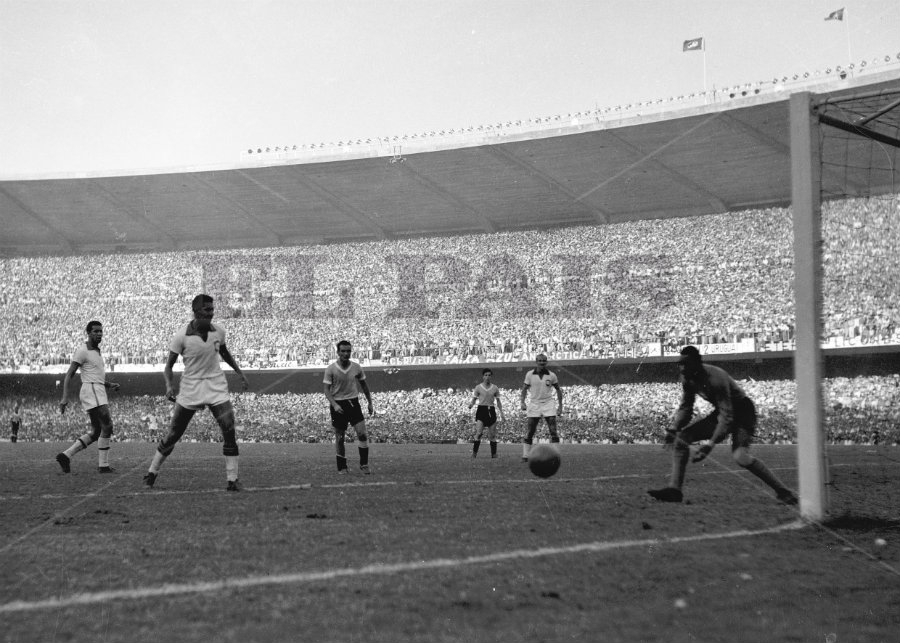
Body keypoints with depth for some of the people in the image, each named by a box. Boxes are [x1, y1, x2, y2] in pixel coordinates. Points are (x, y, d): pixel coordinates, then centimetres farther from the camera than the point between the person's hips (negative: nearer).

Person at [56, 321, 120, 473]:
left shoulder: (96, 351, 21)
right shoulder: (82, 351, -7)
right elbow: (69, 375, -11)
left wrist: (110, 385, 15)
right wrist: (65, 397, -20)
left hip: (98, 392, 10)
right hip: (91, 391, -10)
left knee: (96, 433, 8)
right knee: (107, 426, -12)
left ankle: (65, 456, 8)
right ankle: (103, 465, -9)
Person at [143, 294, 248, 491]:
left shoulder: (219, 331, -2)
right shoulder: (181, 336, -13)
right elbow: (169, 365, -5)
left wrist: (239, 372, 16)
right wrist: (169, 385, -22)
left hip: (217, 387, 2)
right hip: (190, 388, -2)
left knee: (229, 432, -11)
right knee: (173, 434, 4)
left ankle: (232, 479, -3)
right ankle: (152, 472, 25)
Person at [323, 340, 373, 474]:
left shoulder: (356, 367, 1)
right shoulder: (331, 369, -8)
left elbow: (364, 385, 13)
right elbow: (326, 389, -10)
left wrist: (370, 403, 14)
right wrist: (334, 405, -23)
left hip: (353, 403, 2)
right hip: (338, 405, -2)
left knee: (362, 433, -9)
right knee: (339, 438, 3)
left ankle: (364, 464, 4)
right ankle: (342, 467, 16)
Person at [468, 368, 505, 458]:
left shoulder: (495, 388, 7)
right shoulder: (478, 387, 1)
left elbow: (498, 401, 12)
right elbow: (474, 399, 4)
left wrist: (501, 413, 6)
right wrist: (471, 405, -18)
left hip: (491, 411, 2)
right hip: (481, 410, -2)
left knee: (492, 434, 3)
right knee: (478, 433, -14)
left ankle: (494, 454, 11)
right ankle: (474, 453, -8)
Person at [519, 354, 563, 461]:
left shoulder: (551, 375, 0)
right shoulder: (529, 374, 0)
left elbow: (558, 390, 10)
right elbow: (524, 389, 8)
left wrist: (560, 406, 5)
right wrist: (523, 402, -5)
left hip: (548, 404, 0)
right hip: (534, 404, 0)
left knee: (553, 431, -9)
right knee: (530, 432, 0)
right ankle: (525, 456, 7)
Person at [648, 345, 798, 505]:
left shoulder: (715, 379, -32)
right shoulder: (687, 378, -8)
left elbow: (727, 416, -33)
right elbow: (685, 407, 5)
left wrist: (710, 444, -40)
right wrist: (673, 429, -12)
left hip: (742, 412, -8)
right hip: (722, 412, 8)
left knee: (740, 456, -30)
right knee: (681, 437, -6)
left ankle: (783, 492, -15)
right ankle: (674, 489, -6)